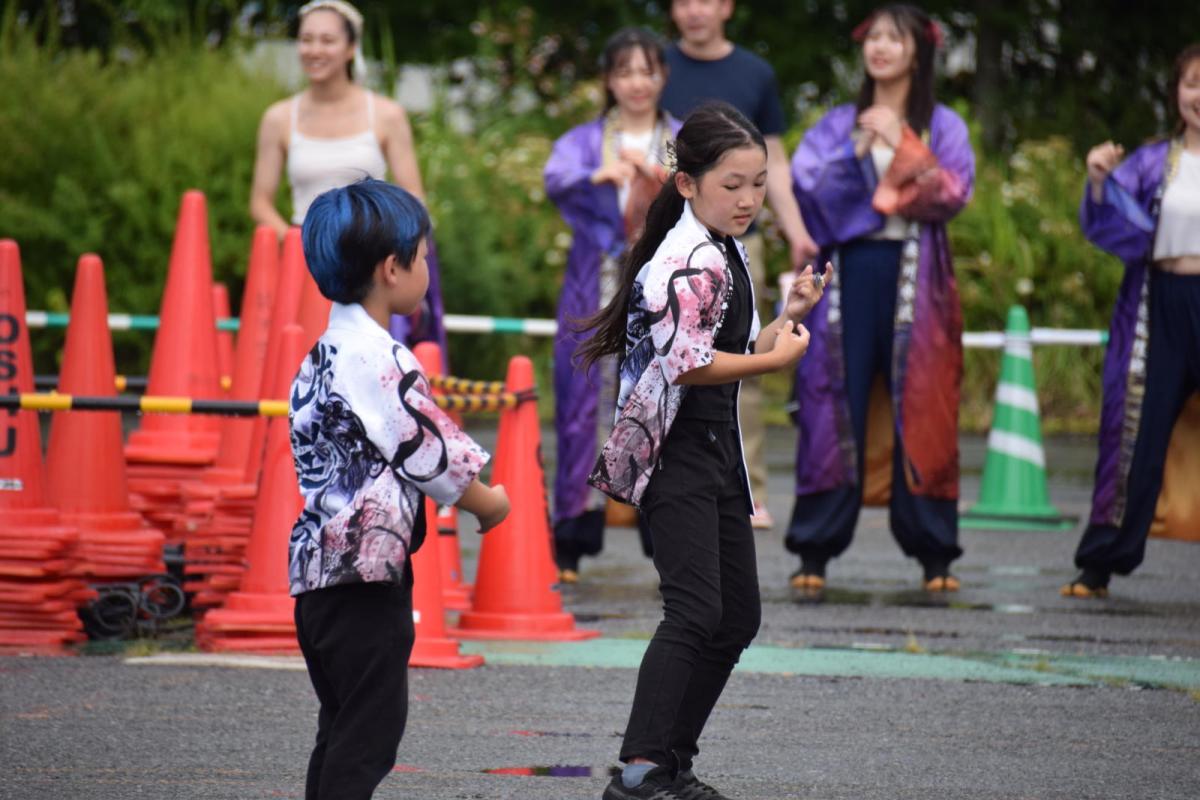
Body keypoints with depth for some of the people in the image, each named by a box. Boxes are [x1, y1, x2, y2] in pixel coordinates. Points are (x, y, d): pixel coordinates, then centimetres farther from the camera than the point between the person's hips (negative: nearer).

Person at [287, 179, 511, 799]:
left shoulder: (325, 355, 14)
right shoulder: (378, 358, -16)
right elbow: (430, 456, -12)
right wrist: (491, 504, 5)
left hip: (318, 564, 10)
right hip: (366, 568, -10)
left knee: (342, 728, 14)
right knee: (371, 728, -7)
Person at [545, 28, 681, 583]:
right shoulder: (585, 141, 11)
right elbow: (556, 179, -10)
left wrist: (658, 173, -24)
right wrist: (598, 175, -31)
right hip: (596, 292, 0)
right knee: (584, 407, -4)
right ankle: (569, 547, 1)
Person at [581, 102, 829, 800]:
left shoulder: (728, 257, 15)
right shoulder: (689, 260, -15)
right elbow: (688, 363, -24)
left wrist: (790, 317, 9)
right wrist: (776, 359, -14)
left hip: (719, 453, 10)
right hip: (676, 451, -10)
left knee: (738, 617, 11)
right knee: (696, 610, -19)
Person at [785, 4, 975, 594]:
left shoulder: (942, 126, 10)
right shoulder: (838, 125, 13)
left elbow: (952, 193, -5)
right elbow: (806, 188, 0)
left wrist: (903, 145, -13)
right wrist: (855, 151, -13)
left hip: (914, 281, -1)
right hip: (848, 274, 1)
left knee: (920, 412, -2)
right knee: (834, 410, -3)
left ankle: (934, 556, 2)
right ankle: (815, 552, 0)